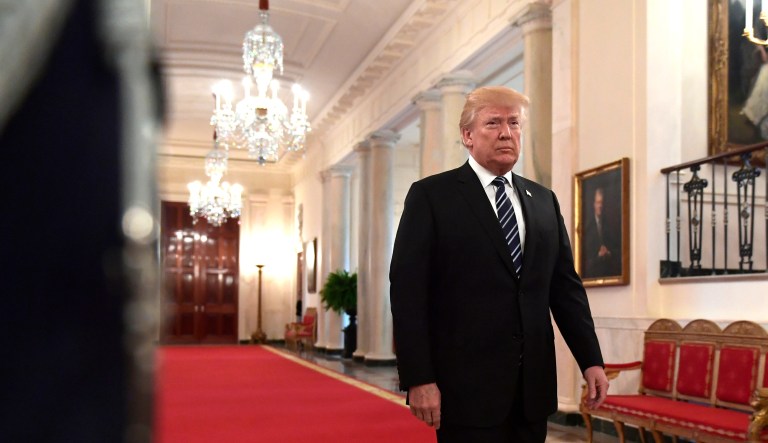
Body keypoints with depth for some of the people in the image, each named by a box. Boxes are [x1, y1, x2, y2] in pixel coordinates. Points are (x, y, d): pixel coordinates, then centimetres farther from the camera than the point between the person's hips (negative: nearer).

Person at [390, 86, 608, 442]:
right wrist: (418, 379, -15)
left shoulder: (544, 200, 13)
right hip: (467, 385, -5)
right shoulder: (431, 195, -3)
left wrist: (591, 360, 5)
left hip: (533, 384, 5)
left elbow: (565, 286, 13)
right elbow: (408, 290, -9)